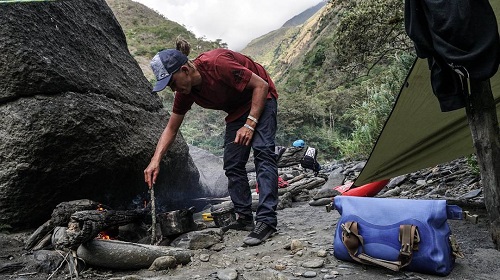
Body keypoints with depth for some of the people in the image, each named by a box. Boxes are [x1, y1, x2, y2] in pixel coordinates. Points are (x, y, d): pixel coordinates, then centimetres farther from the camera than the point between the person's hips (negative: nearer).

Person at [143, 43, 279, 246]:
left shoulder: (217, 64, -32)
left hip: (261, 99, -7)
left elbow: (261, 85, -25)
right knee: (232, 165, 1)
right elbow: (171, 129, -2)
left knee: (262, 152, -23)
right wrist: (155, 160, -14)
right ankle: (245, 218, 9)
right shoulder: (185, 92, -10)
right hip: (237, 110, 7)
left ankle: (266, 220, -24)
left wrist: (250, 124, -30)